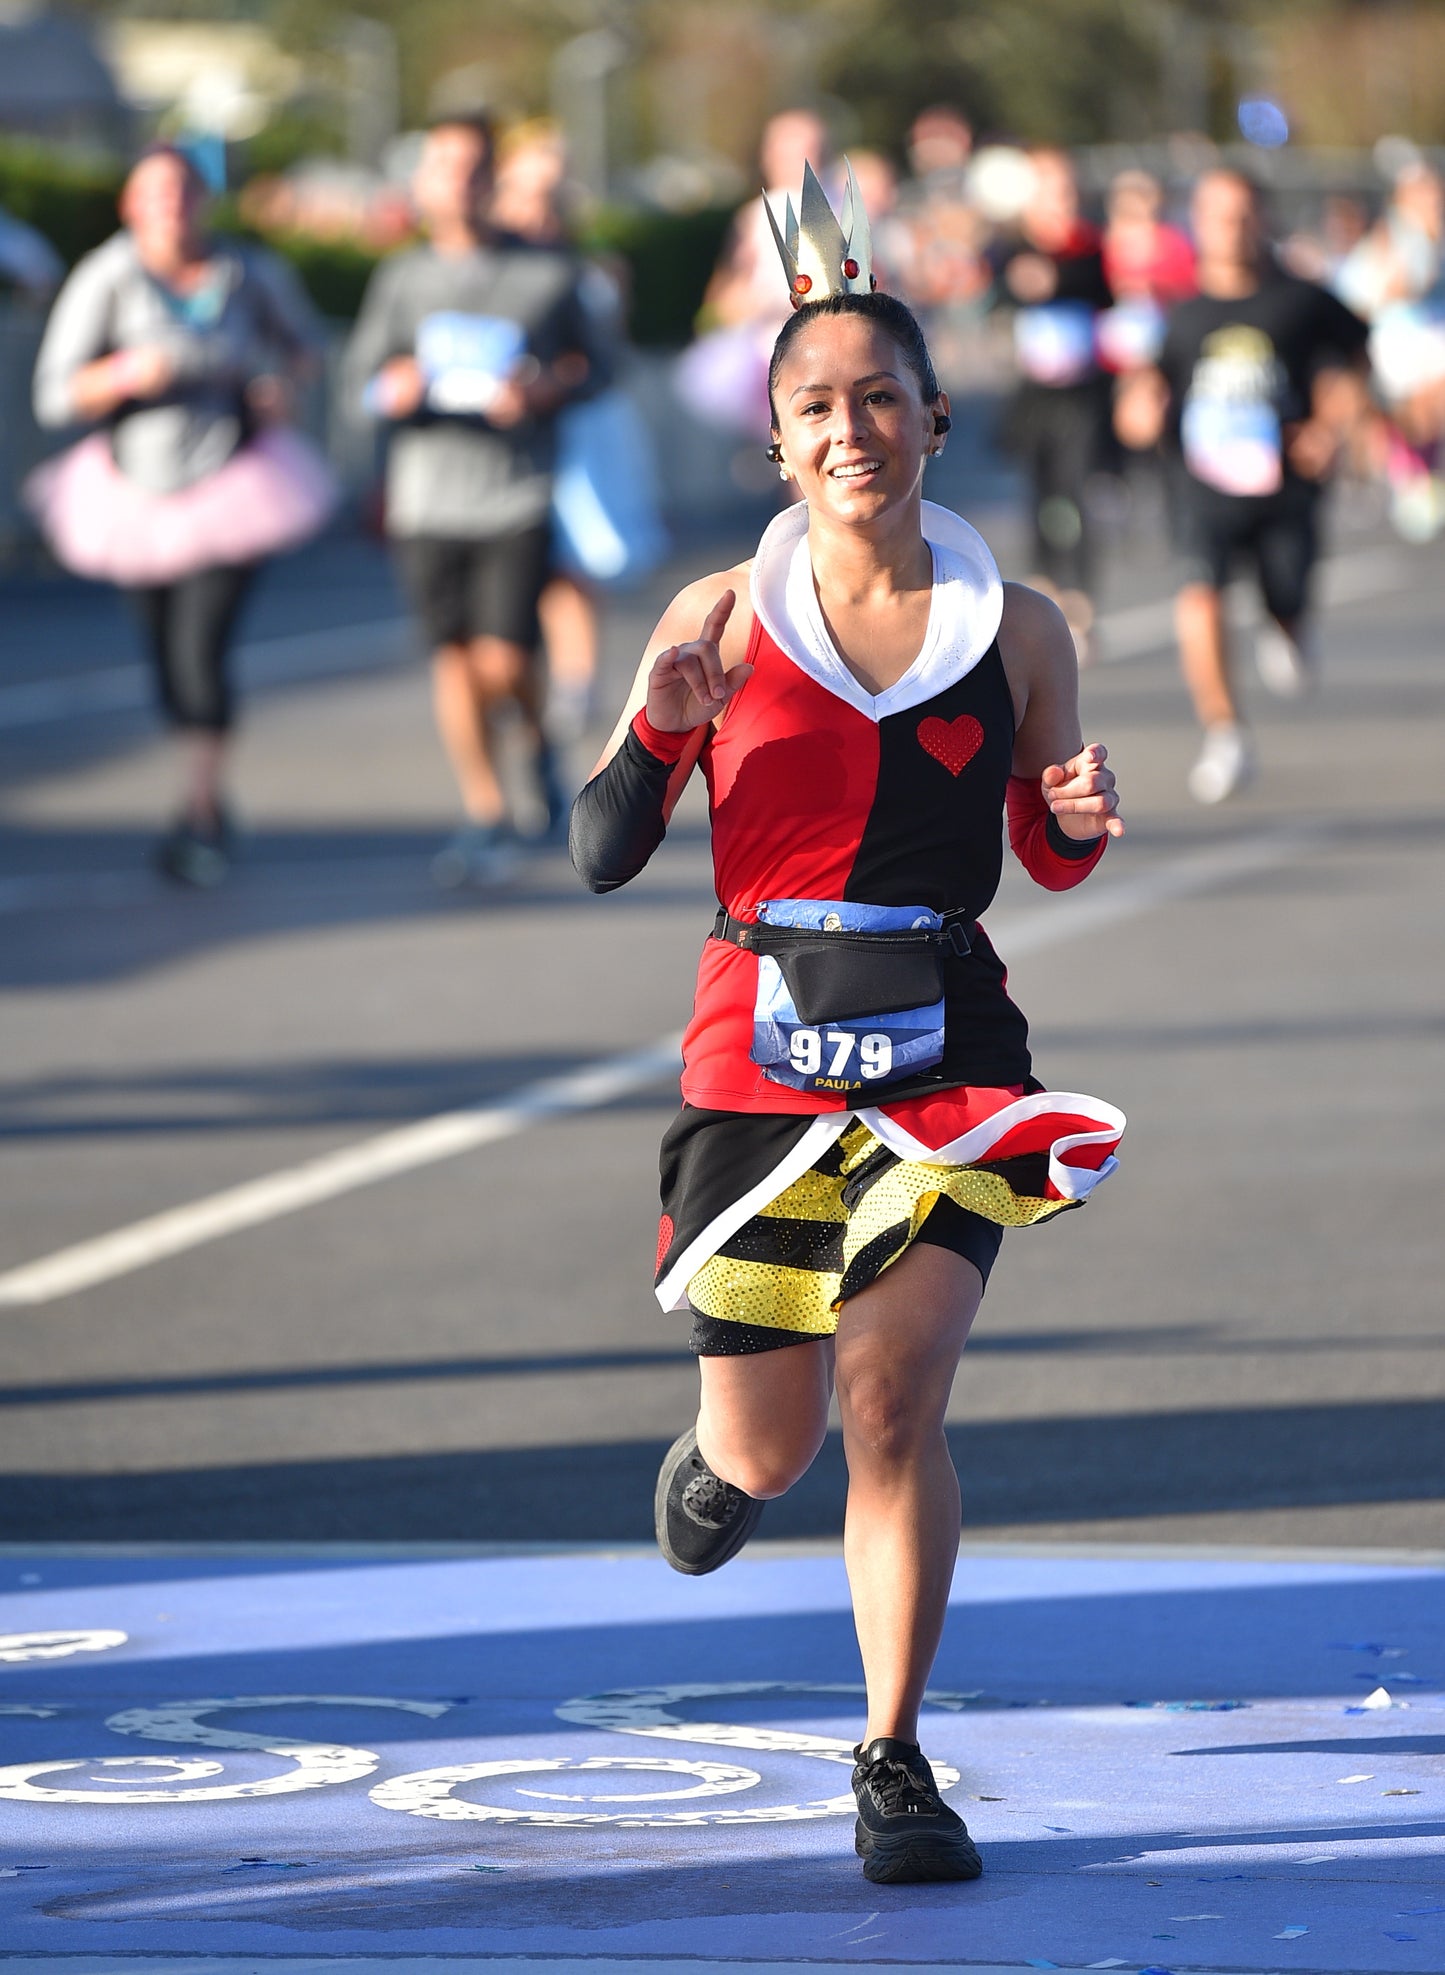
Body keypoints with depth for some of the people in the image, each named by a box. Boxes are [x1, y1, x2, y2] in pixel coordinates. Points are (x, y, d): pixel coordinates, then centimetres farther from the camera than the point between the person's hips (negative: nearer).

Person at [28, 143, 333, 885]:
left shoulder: (253, 274, -6)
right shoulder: (105, 280, -13)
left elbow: (303, 339, 15)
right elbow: (55, 397, -14)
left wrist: (284, 382, -6)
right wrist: (125, 375, -30)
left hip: (232, 487, -1)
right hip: (138, 491, 1)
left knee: (202, 650, -13)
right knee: (166, 656, 12)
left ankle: (200, 817, -1)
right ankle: (212, 796, 34)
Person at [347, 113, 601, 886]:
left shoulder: (547, 273, 3)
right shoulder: (403, 278, 7)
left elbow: (589, 363, 11)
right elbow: (364, 373, 7)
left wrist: (544, 389, -11)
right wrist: (393, 389, -17)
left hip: (516, 494, -2)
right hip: (428, 495, 2)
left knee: (503, 660, -11)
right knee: (453, 656, 0)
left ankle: (540, 740, 22)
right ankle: (486, 817, 11)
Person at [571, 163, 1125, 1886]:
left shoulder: (1014, 629, 2)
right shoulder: (721, 619, -1)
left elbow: (1053, 862, 15)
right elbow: (601, 858, -1)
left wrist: (1080, 813, -8)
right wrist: (657, 725, -18)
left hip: (948, 1045, 0)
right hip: (759, 1035, 0)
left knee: (894, 1391, -17)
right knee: (768, 1447, 7)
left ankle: (893, 1761, -3)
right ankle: (721, 1460, 48)